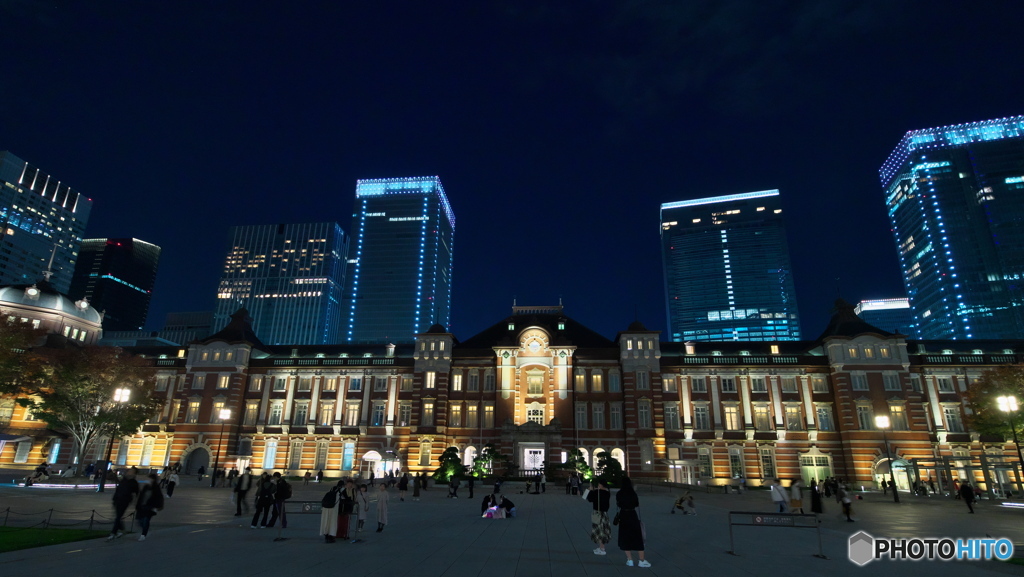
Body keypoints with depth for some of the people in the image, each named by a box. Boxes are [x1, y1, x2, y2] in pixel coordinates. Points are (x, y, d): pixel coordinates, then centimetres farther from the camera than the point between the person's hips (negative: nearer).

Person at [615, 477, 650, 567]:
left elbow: (617, 505, 5)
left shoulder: (619, 494, -7)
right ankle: (642, 560, 10)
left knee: (625, 539, 11)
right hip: (633, 515, 0)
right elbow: (637, 504, -1)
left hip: (623, 516, 1)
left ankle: (630, 560, 12)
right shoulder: (633, 493, -10)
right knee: (638, 538, 8)